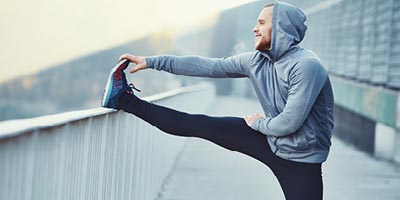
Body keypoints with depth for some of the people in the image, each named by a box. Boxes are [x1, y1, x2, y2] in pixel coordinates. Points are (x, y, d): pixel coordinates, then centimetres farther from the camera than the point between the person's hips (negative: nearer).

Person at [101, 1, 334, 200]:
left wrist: (258, 123, -7)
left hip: (300, 162, -6)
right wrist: (153, 62, 3)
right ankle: (126, 100, 10)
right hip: (269, 140, 6)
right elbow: (208, 66, 3)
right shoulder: (257, 60, -2)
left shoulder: (307, 66, -25)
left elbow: (289, 123, -28)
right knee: (199, 125, 3)